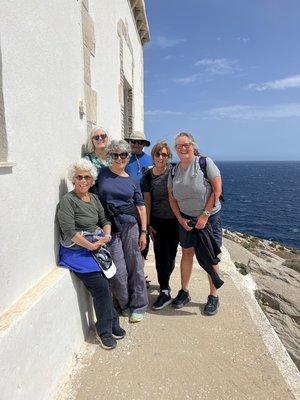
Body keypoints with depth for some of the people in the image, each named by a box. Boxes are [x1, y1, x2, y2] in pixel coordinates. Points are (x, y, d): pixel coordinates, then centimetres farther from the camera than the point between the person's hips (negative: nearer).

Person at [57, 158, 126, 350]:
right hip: (75, 252, -6)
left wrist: (107, 235, -3)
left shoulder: (94, 198, 11)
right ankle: (105, 330, 6)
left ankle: (111, 324, 13)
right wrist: (91, 245, -15)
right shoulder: (68, 201, -10)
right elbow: (69, 232, -17)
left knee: (106, 284, -8)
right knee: (101, 286, -15)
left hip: (96, 248, 6)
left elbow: (105, 220, 16)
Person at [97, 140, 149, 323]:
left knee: (134, 266, 4)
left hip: (130, 225, 1)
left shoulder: (132, 181, 9)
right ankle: (125, 304, 22)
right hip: (109, 227, -1)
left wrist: (143, 232, 1)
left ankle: (138, 306, 20)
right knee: (118, 270, -1)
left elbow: (141, 207, 8)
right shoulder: (102, 173, 4)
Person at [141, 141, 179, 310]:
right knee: (161, 255, 0)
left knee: (171, 254, 10)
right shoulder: (148, 176, -4)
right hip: (157, 221, 0)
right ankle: (165, 292, 9)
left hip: (175, 220, 0)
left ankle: (165, 282, 36)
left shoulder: (174, 171, -8)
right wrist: (148, 225, -1)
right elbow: (147, 202, 0)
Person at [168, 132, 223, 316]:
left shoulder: (205, 162, -11)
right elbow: (172, 198, 8)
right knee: (187, 253, 11)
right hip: (186, 218, 4)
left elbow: (217, 189, -14)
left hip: (209, 217, -4)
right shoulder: (174, 172, 4)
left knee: (210, 258, 3)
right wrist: (180, 219, -3)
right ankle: (184, 292, 26)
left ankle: (213, 297, 19)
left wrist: (205, 215, -15)